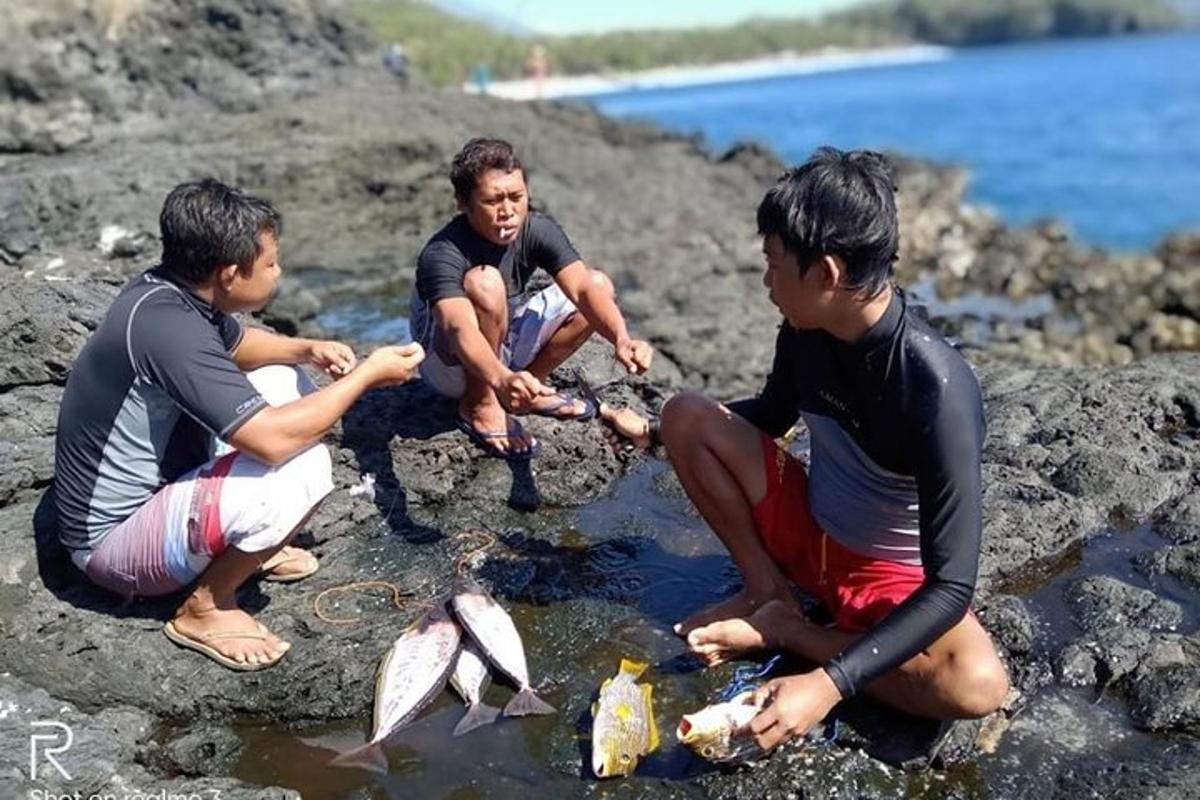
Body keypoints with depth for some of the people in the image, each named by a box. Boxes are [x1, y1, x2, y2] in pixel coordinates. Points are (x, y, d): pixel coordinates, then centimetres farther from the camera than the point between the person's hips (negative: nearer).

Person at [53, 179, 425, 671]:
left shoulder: (172, 289, -4)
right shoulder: (167, 324, -31)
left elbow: (237, 345, 19)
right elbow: (274, 440, -35)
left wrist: (308, 350, 0)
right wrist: (366, 375, -22)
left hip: (155, 483, 10)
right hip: (116, 538, -10)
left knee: (286, 381, 10)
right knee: (303, 468, -30)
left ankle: (246, 546, 15)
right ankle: (205, 607, -7)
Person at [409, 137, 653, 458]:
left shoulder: (538, 230, -15)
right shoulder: (442, 254, -30)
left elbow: (584, 289, -28)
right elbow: (460, 329, -47)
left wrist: (622, 339, -48)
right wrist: (501, 379, -67)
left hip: (505, 343, 6)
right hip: (450, 362, -6)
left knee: (600, 284, -8)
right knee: (484, 282, -36)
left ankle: (528, 387, 2)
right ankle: (479, 404, -17)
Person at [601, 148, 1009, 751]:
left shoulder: (937, 389, -32)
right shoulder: (806, 330, -13)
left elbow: (951, 587, -31)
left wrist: (829, 684, -41)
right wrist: (652, 433, 9)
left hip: (890, 575, -4)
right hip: (807, 531, 5)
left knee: (979, 684, -35)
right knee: (688, 415, -12)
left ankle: (777, 629, -13)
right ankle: (768, 590, -4)